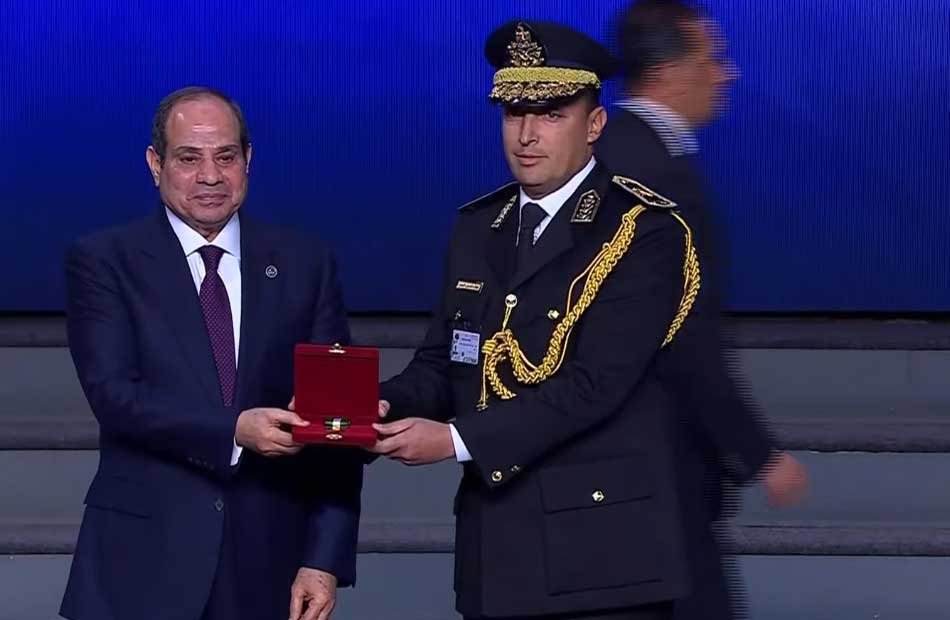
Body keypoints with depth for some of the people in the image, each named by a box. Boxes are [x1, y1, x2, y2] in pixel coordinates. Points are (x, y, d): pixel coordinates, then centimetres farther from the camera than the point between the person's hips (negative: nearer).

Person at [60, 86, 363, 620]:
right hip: (145, 562, -2)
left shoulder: (305, 264, 5)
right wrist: (235, 430, -24)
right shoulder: (104, 262, 0)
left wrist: (326, 558, -6)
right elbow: (114, 394, -11)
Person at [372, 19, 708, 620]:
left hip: (603, 550, -6)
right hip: (496, 545, 6)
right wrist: (386, 407, -9)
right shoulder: (477, 228, 13)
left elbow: (593, 384, -18)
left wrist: (457, 438, -23)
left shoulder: (644, 233, -10)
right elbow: (443, 363, 13)